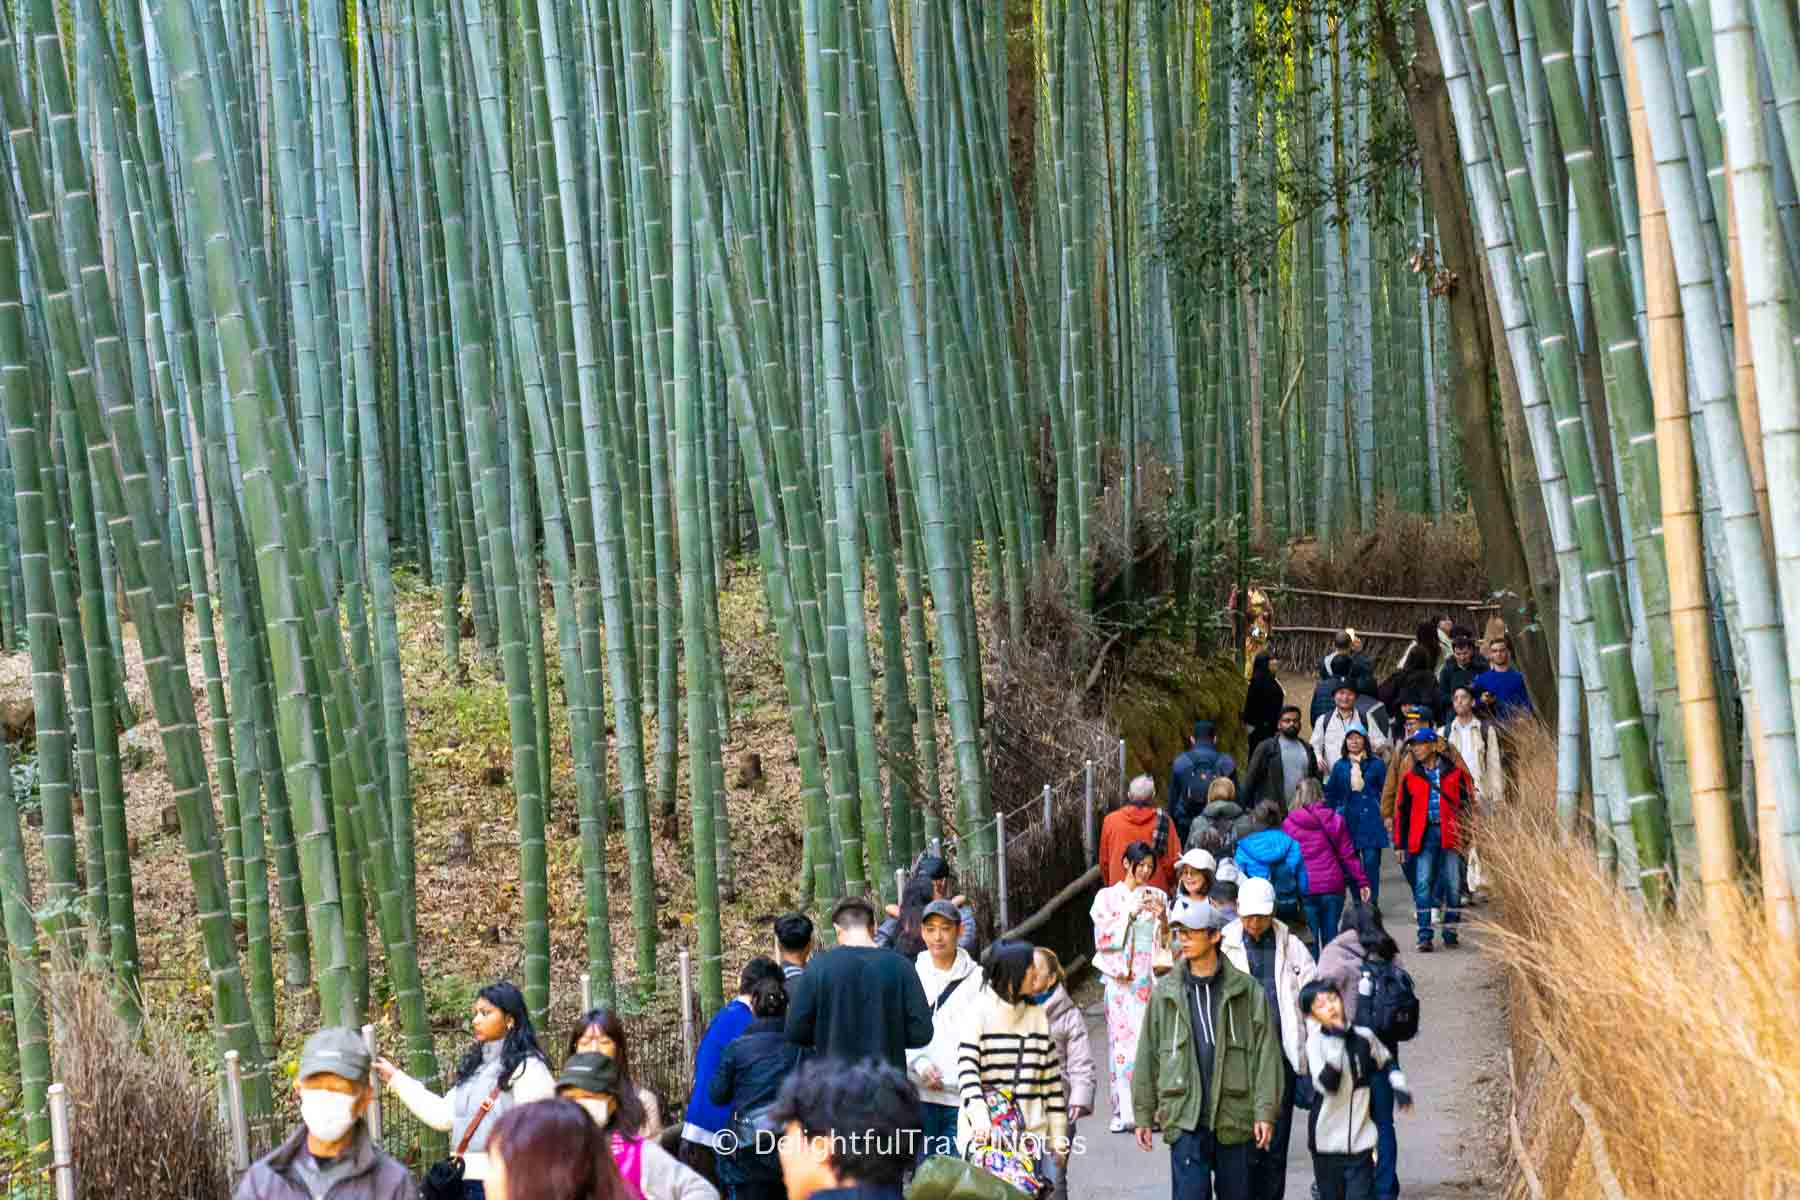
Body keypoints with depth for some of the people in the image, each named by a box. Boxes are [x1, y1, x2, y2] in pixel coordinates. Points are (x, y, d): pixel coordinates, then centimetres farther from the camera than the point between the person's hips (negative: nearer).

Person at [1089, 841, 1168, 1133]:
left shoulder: (1158, 896, 11)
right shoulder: (1107, 897, 7)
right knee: (1122, 1040, -5)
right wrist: (1130, 914, -11)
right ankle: (1123, 1110, -1)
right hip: (1121, 979, -1)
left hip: (1150, 979, 1)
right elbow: (1103, 938, -3)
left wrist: (1162, 916, -9)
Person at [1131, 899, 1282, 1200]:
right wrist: (1143, 1115, 7)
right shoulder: (1165, 992, 4)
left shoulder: (1246, 990, 0)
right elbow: (1148, 1055, 7)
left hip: (1234, 1119, 0)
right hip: (1185, 1118, 0)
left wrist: (1265, 1111, -7)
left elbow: (1265, 1053, -2)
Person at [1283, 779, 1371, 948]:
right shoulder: (1334, 820, 4)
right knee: (1330, 935, 11)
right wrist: (1362, 881, 7)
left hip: (1304, 889, -2)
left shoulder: (1288, 824, -1)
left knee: (1309, 939, 4)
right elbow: (1348, 855, 3)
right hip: (1332, 886, 2)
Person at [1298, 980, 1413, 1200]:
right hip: (1328, 1139, -1)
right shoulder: (1316, 1041, -11)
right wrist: (1336, 1042, -28)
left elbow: (1387, 1062, 20)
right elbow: (1327, 1084, -25)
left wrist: (1399, 1086, 4)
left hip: (1360, 1139, 1)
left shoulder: (1364, 1036, 0)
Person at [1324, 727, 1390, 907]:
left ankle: (1371, 905, -4)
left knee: (1371, 863, -9)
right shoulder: (1340, 766, 10)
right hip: (1347, 822, 3)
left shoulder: (1376, 764, 4)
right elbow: (1330, 794, 16)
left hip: (1371, 822, -3)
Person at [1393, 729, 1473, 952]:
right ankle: (1424, 936, -6)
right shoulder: (1411, 777, 9)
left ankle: (1450, 932, 17)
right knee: (1423, 884, -7)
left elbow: (1467, 804, 7)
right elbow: (1401, 811, 13)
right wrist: (1399, 843, 10)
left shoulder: (1455, 773, 4)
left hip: (1451, 834, -1)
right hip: (1424, 835, 1)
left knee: (1453, 884, 4)